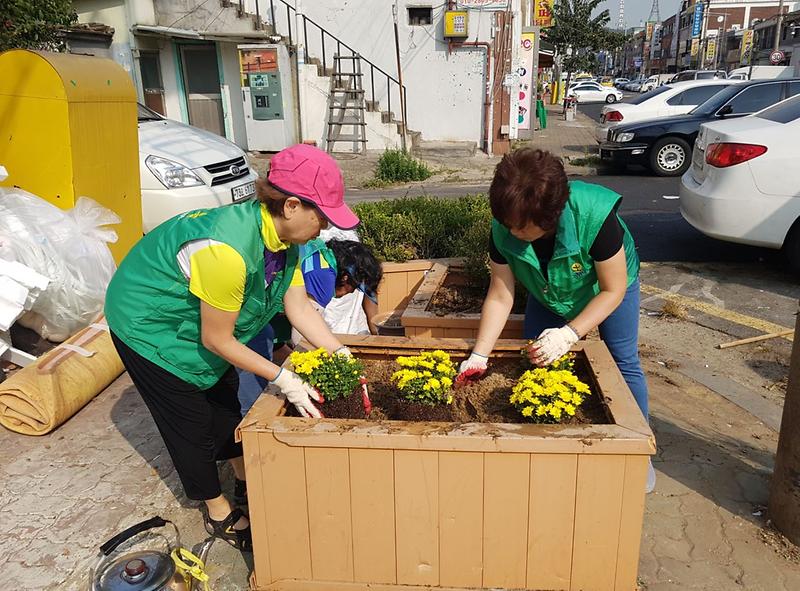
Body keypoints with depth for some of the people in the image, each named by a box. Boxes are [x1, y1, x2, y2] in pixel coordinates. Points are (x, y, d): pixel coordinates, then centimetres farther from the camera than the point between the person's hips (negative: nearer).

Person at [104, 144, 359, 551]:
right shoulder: (227, 249, -40)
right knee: (192, 422, 4)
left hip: (192, 317, 8)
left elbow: (299, 308, -8)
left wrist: (342, 357, -15)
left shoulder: (282, 235, -14)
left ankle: (246, 479, 41)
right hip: (146, 322, -8)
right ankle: (218, 513, 25)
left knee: (225, 398, 19)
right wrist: (282, 378, -26)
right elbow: (217, 341, -29)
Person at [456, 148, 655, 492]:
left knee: (624, 362, 1)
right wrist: (479, 355, -28)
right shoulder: (503, 229, -33)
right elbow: (500, 297, -24)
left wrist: (569, 334, -40)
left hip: (606, 286, -3)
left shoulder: (594, 215, -43)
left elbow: (613, 290, -31)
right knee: (534, 359, 4)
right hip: (549, 293, 3)